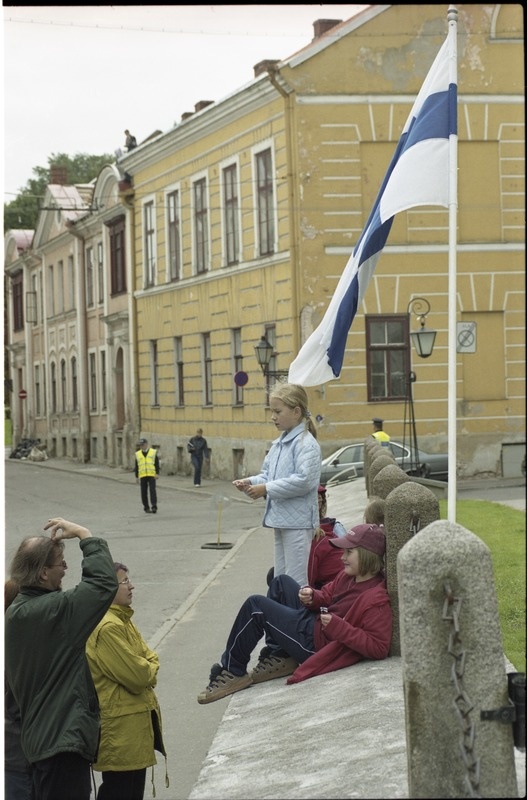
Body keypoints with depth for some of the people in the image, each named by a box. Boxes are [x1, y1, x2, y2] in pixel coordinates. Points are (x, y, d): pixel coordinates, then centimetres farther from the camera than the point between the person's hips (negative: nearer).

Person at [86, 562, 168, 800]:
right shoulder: (108, 627, -22)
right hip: (120, 727, -10)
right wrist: (149, 672, -2)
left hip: (137, 717, 10)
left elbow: (150, 658, 14)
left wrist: (146, 671, -7)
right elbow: (137, 675, -23)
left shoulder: (123, 619, 12)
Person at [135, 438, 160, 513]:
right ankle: (146, 508, 11)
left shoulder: (153, 452, 3)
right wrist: (136, 477, 9)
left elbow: (157, 464, 2)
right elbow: (136, 466, 12)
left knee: (152, 491, -10)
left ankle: (154, 507, -11)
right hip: (142, 476, 3)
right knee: (144, 492, 2)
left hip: (152, 475, -3)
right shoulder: (138, 454, 10)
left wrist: (157, 474, -7)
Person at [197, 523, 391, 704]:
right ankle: (277, 656, 15)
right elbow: (327, 595, 15)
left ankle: (233, 671, 6)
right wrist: (312, 596, -9)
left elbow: (378, 648, -34)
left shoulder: (375, 600, -27)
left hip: (315, 642, -10)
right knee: (281, 582, 24)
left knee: (255, 606, -9)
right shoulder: (348, 576, 0)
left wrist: (339, 627, -34)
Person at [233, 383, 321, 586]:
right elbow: (268, 474, 20)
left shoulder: (306, 443, -14)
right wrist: (250, 483, -1)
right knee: (280, 577, 16)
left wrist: (266, 489, -19)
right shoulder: (279, 444, 14)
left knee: (295, 581, -7)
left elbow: (303, 481, -23)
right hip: (280, 519, 10)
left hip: (298, 521, -10)